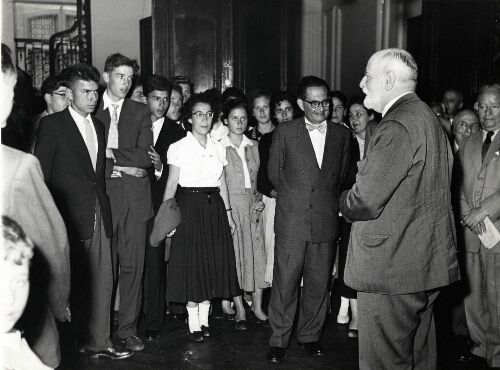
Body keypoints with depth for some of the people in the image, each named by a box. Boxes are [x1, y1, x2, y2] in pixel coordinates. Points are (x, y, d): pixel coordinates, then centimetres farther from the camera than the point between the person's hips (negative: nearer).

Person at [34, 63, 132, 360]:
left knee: (103, 279, 5)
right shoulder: (52, 125, -4)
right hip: (71, 217, -5)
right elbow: (41, 175, -6)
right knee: (72, 280, 3)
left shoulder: (99, 126, 16)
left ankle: (99, 341, 16)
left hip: (99, 214, 6)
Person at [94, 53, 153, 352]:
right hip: (102, 194, -2)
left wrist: (111, 153, -6)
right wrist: (113, 168, -10)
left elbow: (145, 157, 1)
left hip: (135, 196, 2)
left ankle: (128, 329, 13)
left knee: (133, 265, 3)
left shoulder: (141, 112, 12)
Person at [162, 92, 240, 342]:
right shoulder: (178, 148, -3)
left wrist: (228, 214, 10)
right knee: (191, 263, 0)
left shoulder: (219, 148, 9)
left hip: (215, 208, 4)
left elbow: (222, 183, 12)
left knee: (213, 262, 7)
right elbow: (171, 184, -5)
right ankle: (193, 323, 10)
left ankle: (205, 319, 20)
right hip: (190, 207, -4)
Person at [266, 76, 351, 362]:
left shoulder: (342, 134, 7)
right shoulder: (285, 132, 0)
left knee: (319, 284, 9)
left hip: (326, 221, 2)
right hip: (291, 220, -2)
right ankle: (279, 340, 15)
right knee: (285, 282, 1)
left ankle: (310, 336, 26)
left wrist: (329, 200, 13)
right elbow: (274, 172, 8)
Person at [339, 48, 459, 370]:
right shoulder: (428, 118, 13)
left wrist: (344, 202, -1)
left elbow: (365, 201, -23)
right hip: (429, 263, 10)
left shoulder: (398, 126, -19)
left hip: (392, 268, -10)